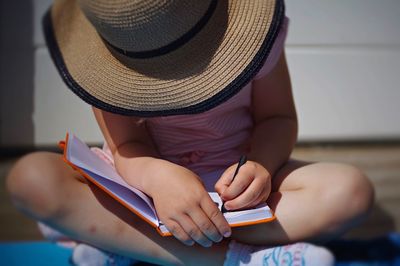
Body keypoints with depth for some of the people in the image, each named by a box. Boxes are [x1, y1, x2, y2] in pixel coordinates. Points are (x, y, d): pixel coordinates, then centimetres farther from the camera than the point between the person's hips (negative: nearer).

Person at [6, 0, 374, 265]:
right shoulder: (107, 51, -15)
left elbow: (277, 116, -5)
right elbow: (127, 145, -17)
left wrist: (261, 165, -27)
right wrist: (158, 176, -41)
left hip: (230, 177, 1)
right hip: (143, 176, 0)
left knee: (352, 191, -28)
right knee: (30, 177, -30)